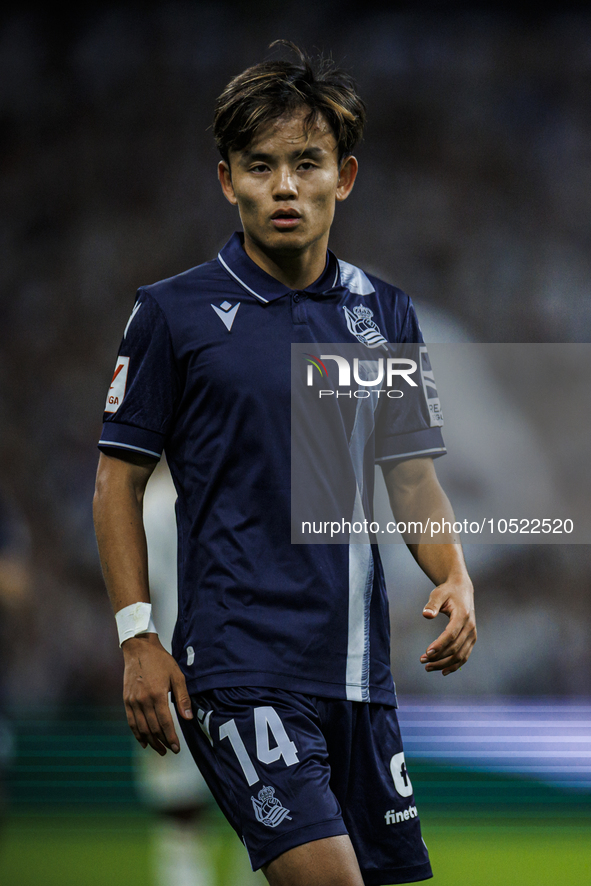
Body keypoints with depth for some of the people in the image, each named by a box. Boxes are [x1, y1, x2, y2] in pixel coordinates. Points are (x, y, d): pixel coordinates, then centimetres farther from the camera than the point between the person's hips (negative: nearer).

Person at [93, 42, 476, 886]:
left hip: (360, 667, 5)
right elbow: (119, 479, 1)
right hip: (240, 663, -5)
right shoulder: (175, 312, -1)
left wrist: (454, 577, -5)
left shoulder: (385, 312, 11)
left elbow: (412, 475, 14)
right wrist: (138, 636, -7)